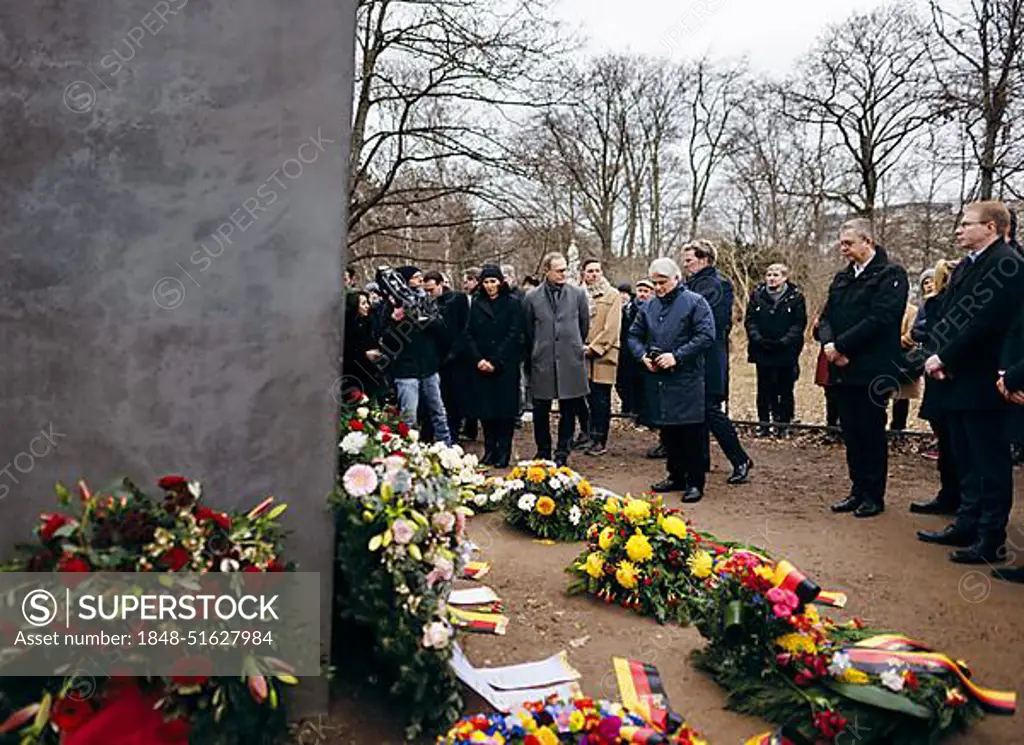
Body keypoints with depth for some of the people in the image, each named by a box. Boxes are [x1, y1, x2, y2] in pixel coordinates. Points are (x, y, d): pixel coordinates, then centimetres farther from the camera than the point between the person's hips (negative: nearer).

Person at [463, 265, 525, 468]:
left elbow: (514, 335, -6)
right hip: (480, 367, 3)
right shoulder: (476, 305, 11)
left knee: (505, 410, -1)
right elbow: (469, 335, 6)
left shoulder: (512, 304, 1)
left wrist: (495, 361, -13)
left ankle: (503, 454, 5)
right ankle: (490, 452, 13)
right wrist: (478, 359, -8)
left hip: (506, 367, -3)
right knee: (485, 410, 4)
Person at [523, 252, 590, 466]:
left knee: (568, 412, 4)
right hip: (542, 362, 0)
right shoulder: (532, 298, 1)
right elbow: (528, 331, 10)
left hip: (570, 361, 0)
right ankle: (543, 452, 21)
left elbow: (584, 324, 14)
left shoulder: (578, 294, 3)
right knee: (540, 412, 6)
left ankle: (562, 454, 15)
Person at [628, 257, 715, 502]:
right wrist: (643, 355, -2)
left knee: (691, 434, -2)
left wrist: (677, 356, -18)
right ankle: (676, 476, 25)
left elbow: (706, 337, -11)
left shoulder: (695, 303, -4)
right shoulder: (648, 307, 13)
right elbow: (634, 335, 18)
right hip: (657, 379, 6)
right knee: (668, 432, 12)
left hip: (686, 380, -5)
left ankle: (695, 482, 7)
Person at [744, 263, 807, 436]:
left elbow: (799, 323, -5)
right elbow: (749, 320, 3)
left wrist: (785, 341, -17)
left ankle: (784, 425, 15)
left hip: (786, 352, -2)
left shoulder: (795, 296, -1)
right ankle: (763, 424, 15)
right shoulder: (757, 294, 5)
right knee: (764, 390, 7)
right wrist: (758, 339, -12)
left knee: (785, 390, 6)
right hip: (762, 352, 2)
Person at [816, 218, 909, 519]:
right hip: (842, 369, 7)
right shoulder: (841, 278, 16)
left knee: (872, 432, 2)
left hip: (872, 370, -6)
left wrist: (841, 345, -17)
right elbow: (826, 317, 12)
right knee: (850, 432, 11)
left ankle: (874, 496, 12)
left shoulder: (891, 275, -6)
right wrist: (829, 344, -9)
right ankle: (858, 491, 21)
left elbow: (880, 318, -17)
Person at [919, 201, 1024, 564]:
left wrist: (945, 359, -16)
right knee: (966, 461, 18)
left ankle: (991, 540, 8)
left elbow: (986, 322, -22)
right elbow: (945, 315, 14)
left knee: (990, 463, 0)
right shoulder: (964, 266, 16)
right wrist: (936, 356, -1)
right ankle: (967, 525, 29)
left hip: (981, 382, -9)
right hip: (956, 380, 9)